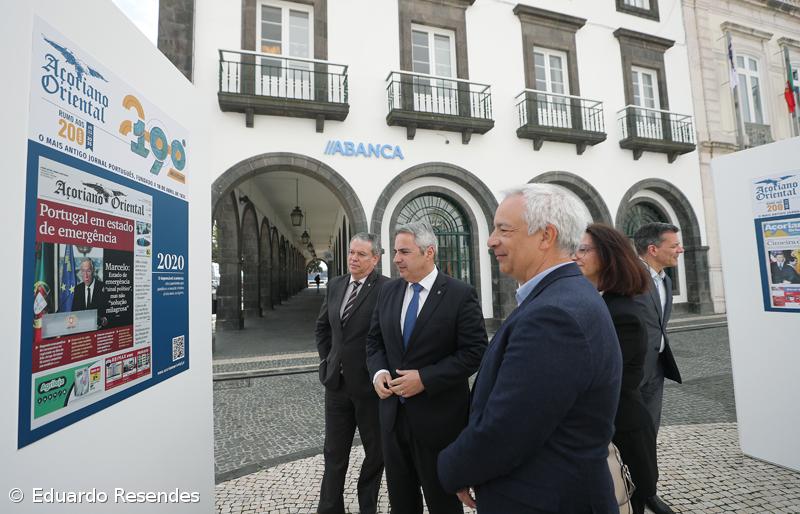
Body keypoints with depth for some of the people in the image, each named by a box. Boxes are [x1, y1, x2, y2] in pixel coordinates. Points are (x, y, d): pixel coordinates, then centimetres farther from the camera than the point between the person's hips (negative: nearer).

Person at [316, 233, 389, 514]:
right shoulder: (335, 285, 5)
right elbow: (322, 326, 17)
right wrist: (327, 359, 9)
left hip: (370, 385, -5)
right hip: (337, 382, 5)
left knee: (375, 451, 16)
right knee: (334, 452, 19)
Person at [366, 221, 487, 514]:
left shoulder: (461, 295, -13)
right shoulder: (388, 292, 4)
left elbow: (474, 352, -15)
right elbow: (374, 340, 11)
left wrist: (425, 378, -21)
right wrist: (378, 371, -8)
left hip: (437, 418, -5)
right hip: (393, 413, 5)